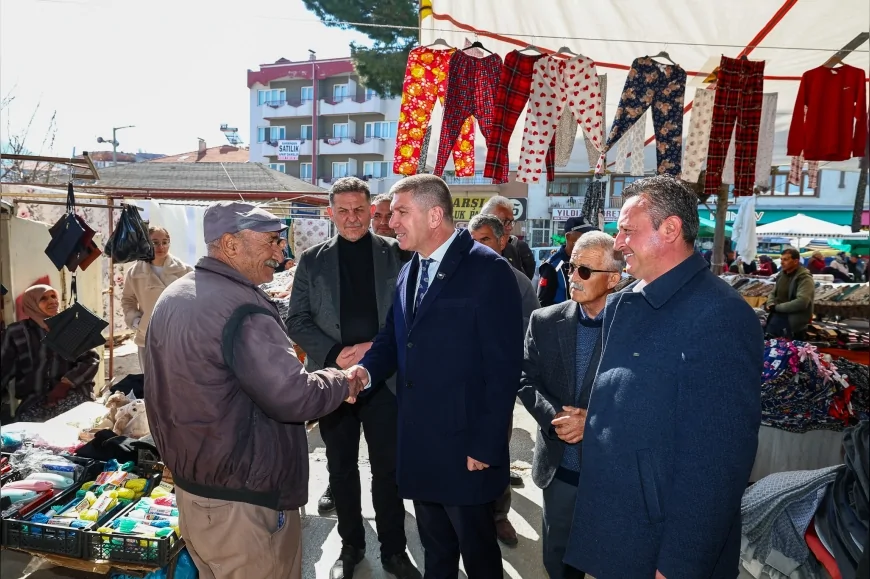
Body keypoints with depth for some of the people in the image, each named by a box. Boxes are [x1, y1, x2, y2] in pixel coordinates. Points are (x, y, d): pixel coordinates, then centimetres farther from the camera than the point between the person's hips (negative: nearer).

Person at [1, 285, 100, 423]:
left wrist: (66, 383, -12)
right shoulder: (16, 332, 7)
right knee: (26, 422, -27)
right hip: (34, 396, 1)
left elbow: (91, 360, 2)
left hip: (72, 391, -1)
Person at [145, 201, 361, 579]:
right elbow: (294, 398, -27)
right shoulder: (240, 308, -24)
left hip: (190, 484, 9)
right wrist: (343, 380, -11)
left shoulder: (172, 297, 6)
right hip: (242, 499, -9)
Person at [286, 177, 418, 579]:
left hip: (384, 377, -1)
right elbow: (298, 321, 2)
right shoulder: (313, 260, 5)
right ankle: (351, 546, 34)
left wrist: (379, 347, -13)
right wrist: (335, 354, -12)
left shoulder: (396, 254, 1)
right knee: (341, 468, 14)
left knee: (388, 468, 8)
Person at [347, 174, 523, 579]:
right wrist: (367, 368, -9)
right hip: (418, 444, 7)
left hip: (464, 445, -6)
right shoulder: (408, 272, 10)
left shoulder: (488, 270, -15)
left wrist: (486, 445, -17)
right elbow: (393, 339, 13)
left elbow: (504, 366, -17)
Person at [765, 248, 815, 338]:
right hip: (777, 313, 6)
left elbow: (801, 302, -21)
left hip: (793, 320, -6)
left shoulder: (805, 279, -9)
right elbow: (773, 293, 20)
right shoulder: (782, 274, 12)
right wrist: (771, 304, -2)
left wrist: (777, 307, -17)